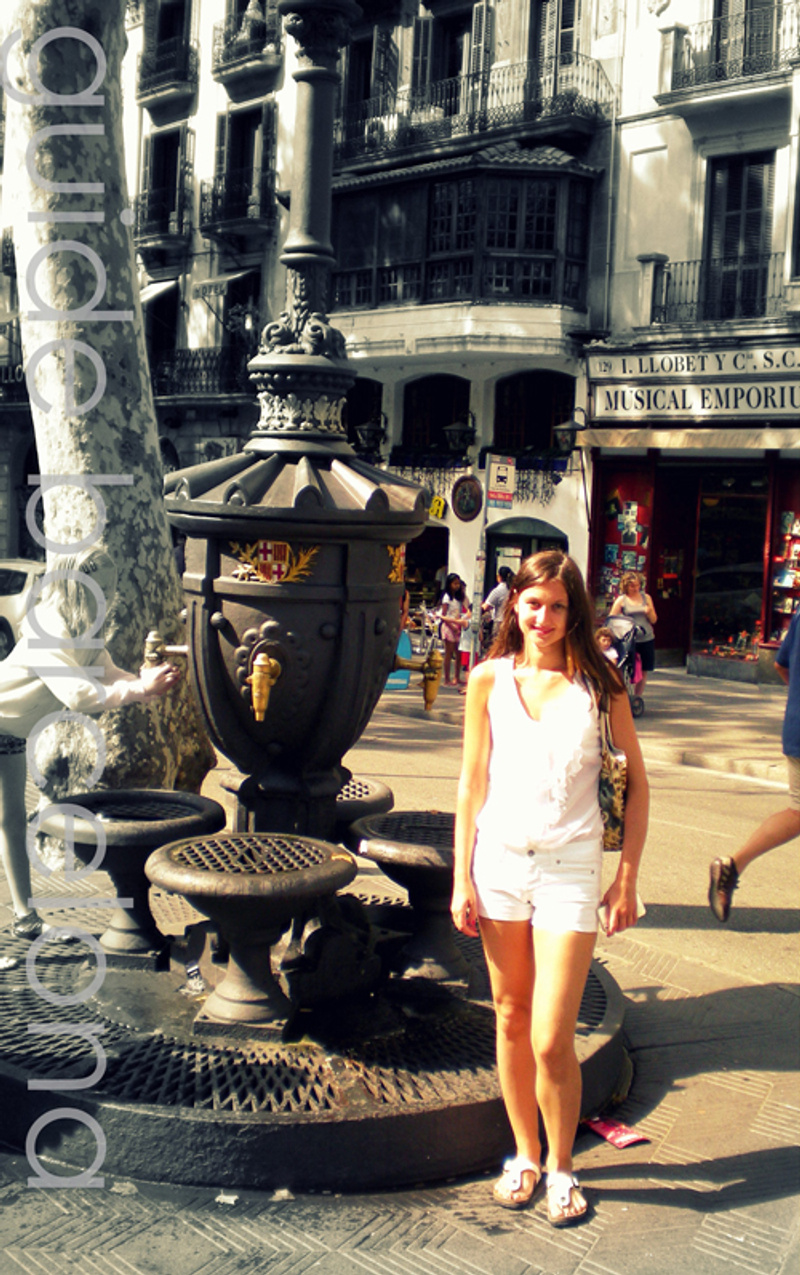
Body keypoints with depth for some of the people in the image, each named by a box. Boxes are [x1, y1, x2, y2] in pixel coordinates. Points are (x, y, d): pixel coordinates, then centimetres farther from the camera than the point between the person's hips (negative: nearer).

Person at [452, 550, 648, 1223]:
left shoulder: (597, 682, -4)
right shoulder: (489, 678, 2)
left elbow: (637, 782, 2)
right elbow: (473, 780, 6)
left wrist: (627, 880, 0)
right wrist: (462, 878, 3)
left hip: (571, 868, -2)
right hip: (499, 859, 3)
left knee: (551, 1041, -3)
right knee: (512, 1021, 14)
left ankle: (562, 1167, 21)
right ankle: (525, 1155, 33)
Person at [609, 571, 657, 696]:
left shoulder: (646, 597, 10)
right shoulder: (621, 600, 2)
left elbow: (654, 620, 11)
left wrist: (649, 612, -9)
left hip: (647, 639, 3)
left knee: (643, 671, 7)